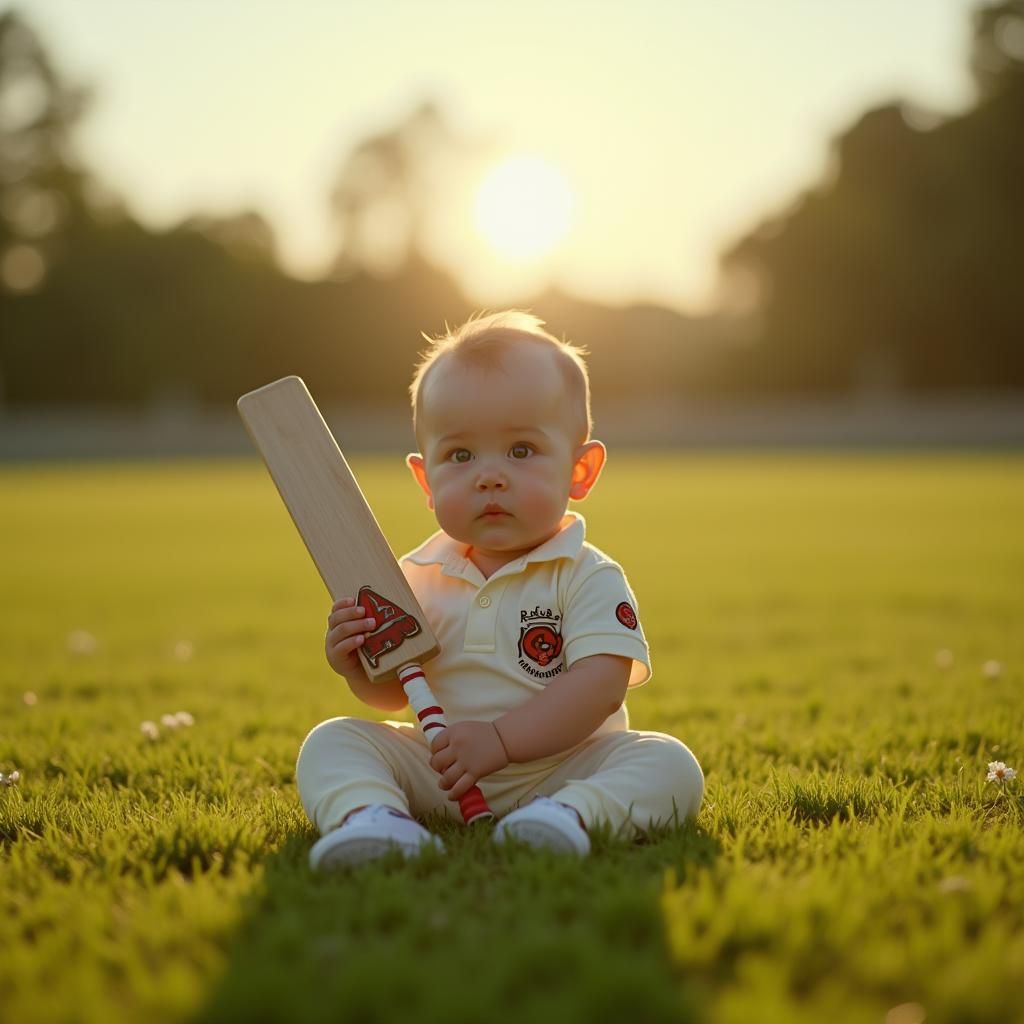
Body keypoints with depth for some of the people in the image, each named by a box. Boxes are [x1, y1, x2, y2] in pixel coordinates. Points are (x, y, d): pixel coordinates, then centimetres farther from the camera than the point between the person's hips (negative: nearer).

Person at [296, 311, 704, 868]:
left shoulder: (589, 578, -9)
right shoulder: (418, 579, 4)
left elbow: (601, 685, -21)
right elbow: (394, 692, 14)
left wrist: (502, 738, -29)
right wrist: (358, 665, -10)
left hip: (560, 766, -3)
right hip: (437, 770, 4)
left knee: (669, 764, -25)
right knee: (331, 741, -11)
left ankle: (572, 813, -45)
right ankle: (368, 814, -38)